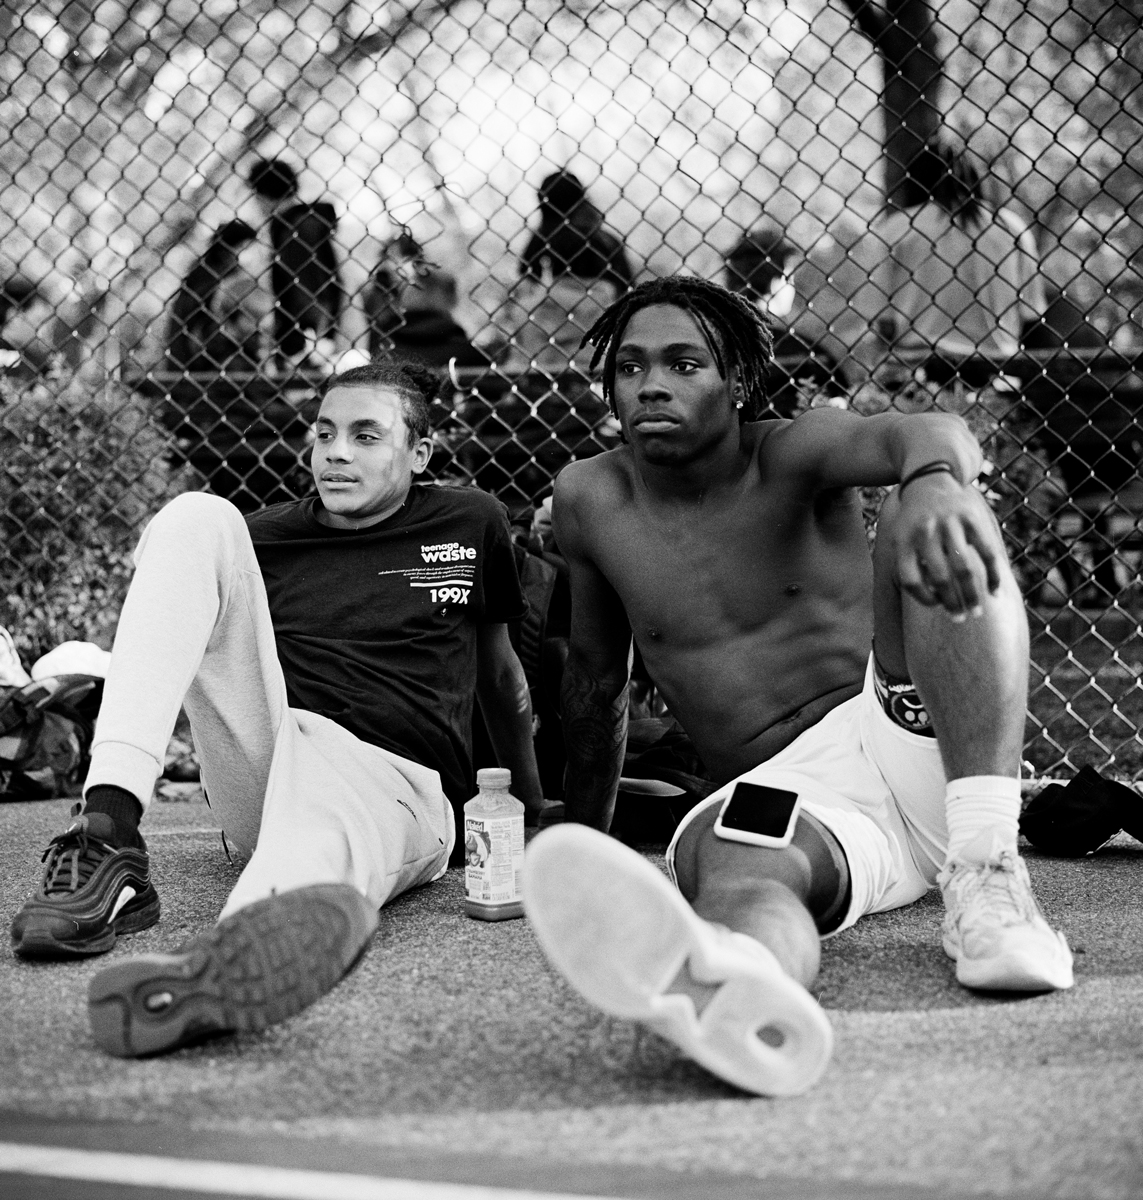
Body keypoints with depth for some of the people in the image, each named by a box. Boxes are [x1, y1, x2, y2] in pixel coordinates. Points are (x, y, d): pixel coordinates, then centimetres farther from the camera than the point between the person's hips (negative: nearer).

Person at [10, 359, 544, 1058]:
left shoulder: (471, 527, 16)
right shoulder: (263, 540, 18)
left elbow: (500, 670, 28)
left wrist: (534, 807, 35)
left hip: (397, 785, -3)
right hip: (258, 767, 3)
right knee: (197, 516, -15)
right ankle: (108, 832, -33)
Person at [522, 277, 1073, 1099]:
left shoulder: (796, 456, -2)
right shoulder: (591, 501, 6)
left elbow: (921, 434, -26)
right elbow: (597, 677, 20)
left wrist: (932, 480, -52)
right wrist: (587, 836, 25)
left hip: (908, 733, 0)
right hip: (788, 791, 1)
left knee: (932, 520, -25)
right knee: (722, 850, -37)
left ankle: (986, 874, -39)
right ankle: (717, 981, -77)